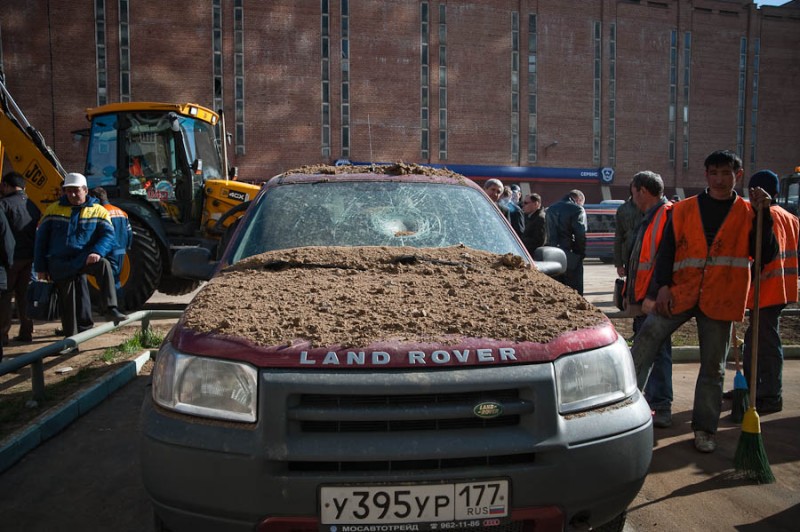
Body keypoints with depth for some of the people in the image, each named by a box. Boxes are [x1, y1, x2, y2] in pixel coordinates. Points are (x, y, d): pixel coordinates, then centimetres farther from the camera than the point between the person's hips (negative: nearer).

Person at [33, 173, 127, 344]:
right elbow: (41, 239, 9)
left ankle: (110, 308, -33)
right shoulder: (54, 210, 8)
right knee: (67, 298, 0)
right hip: (58, 263, 1)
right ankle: (71, 334, 13)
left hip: (83, 259, -1)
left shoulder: (98, 211, 5)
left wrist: (97, 252, -25)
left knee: (104, 264, -31)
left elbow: (108, 235, -5)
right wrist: (40, 267, 4)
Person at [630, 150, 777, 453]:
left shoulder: (748, 213, 6)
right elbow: (667, 249, 2)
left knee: (713, 367, 9)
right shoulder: (684, 209, 5)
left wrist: (763, 215, -12)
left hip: (720, 301, 1)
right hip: (679, 293, 0)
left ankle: (704, 429, 22)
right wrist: (662, 285, -9)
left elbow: (766, 255, -2)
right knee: (643, 346, -11)